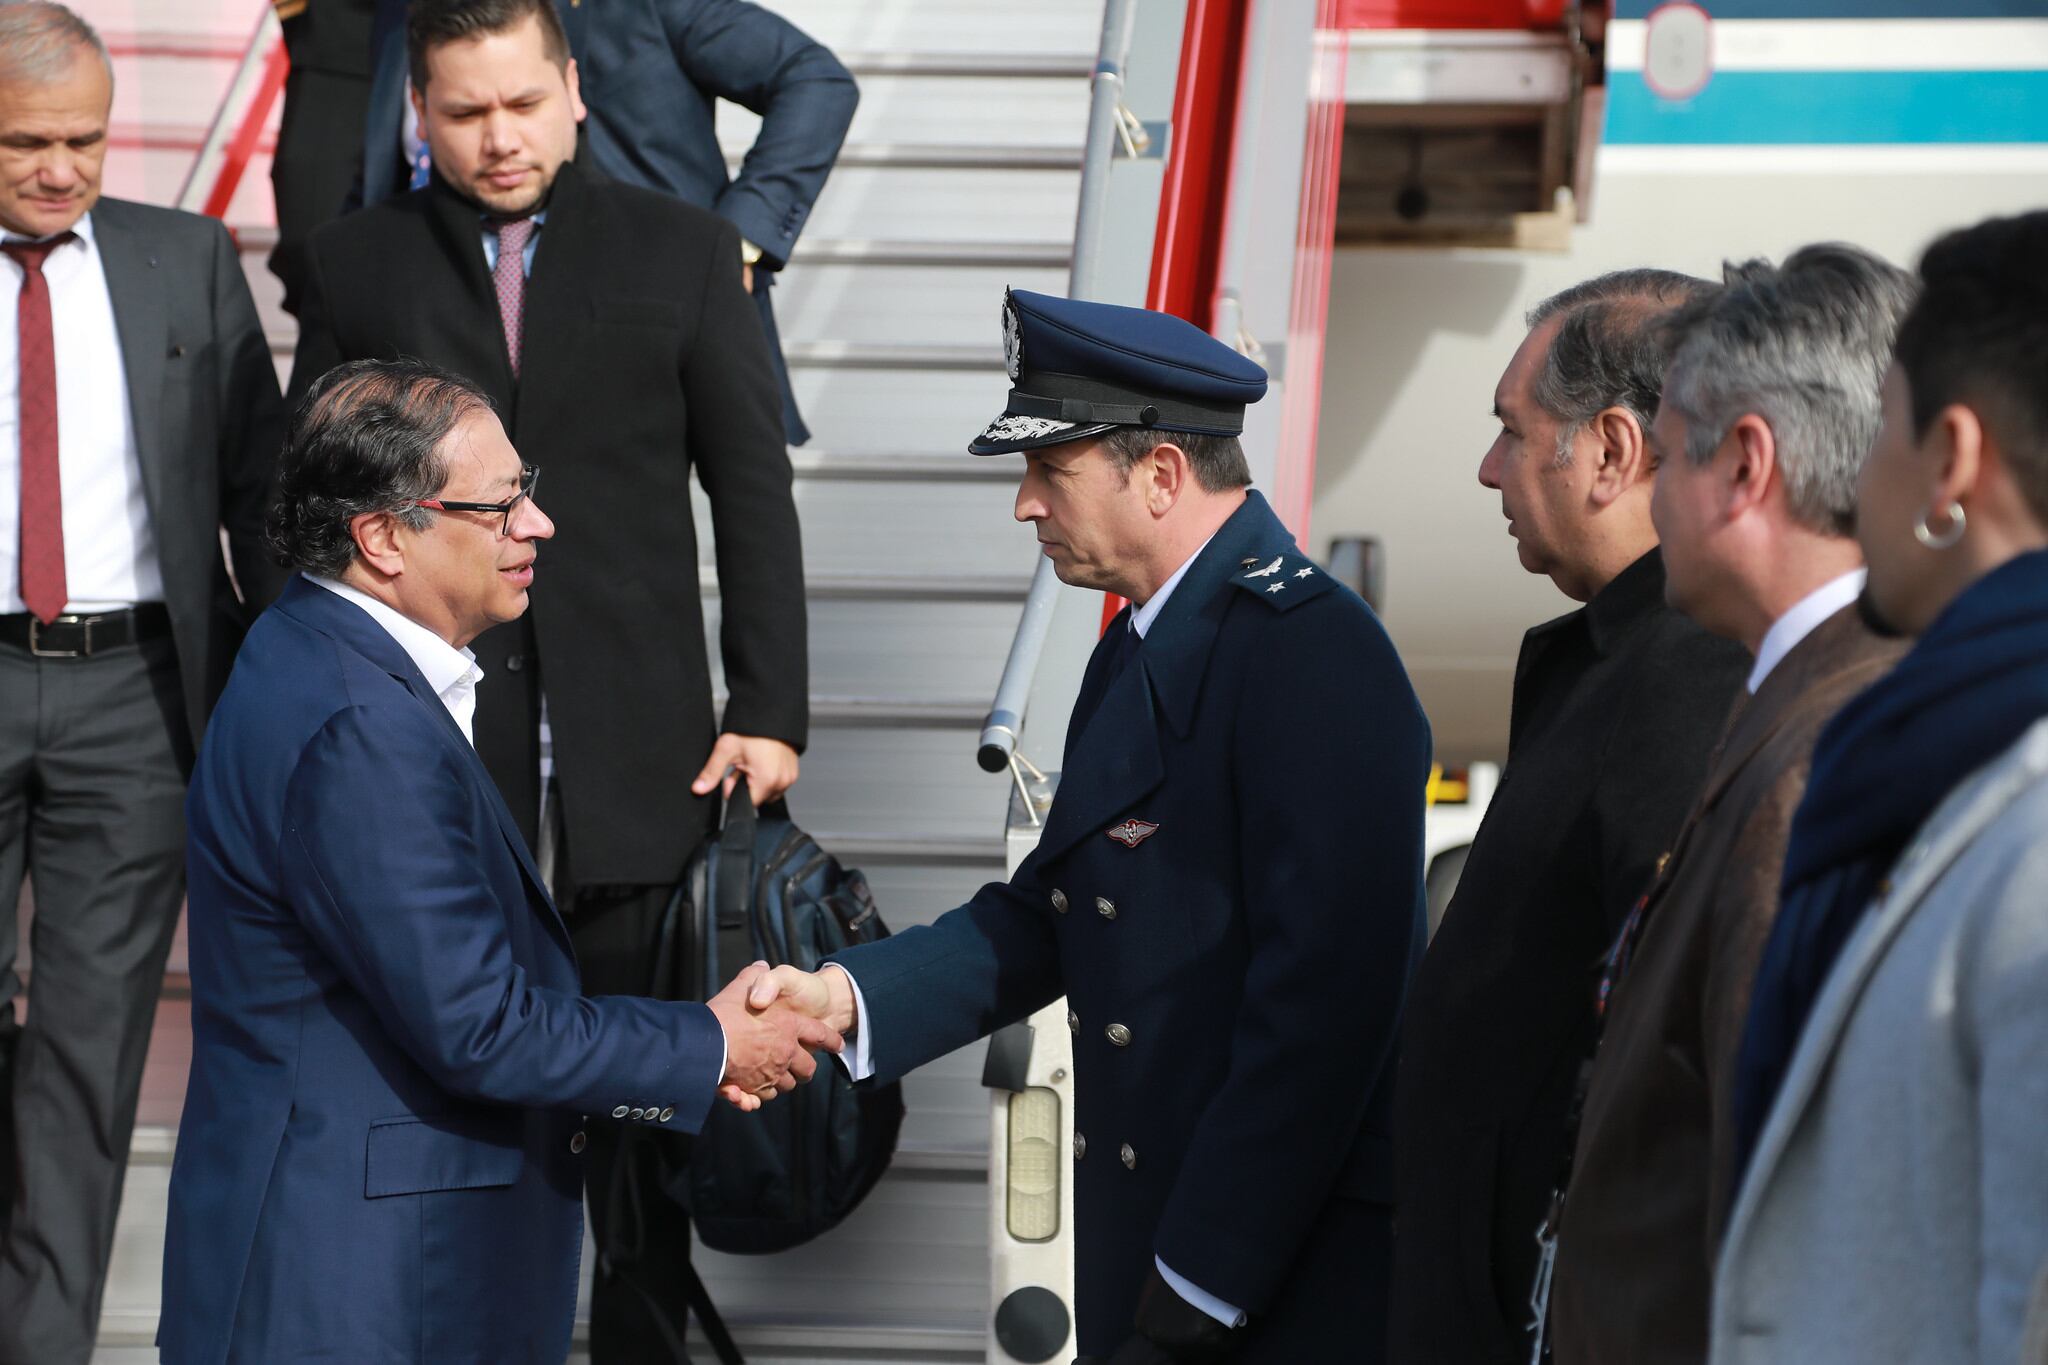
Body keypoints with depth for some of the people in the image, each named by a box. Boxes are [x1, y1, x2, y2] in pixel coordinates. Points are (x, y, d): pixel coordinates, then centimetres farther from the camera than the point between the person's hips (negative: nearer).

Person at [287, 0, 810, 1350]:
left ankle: (643, 1331, 21)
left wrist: (769, 713, -3)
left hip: (635, 753, 0)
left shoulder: (681, 249, 4)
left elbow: (754, 493, 4)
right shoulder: (362, 262, 5)